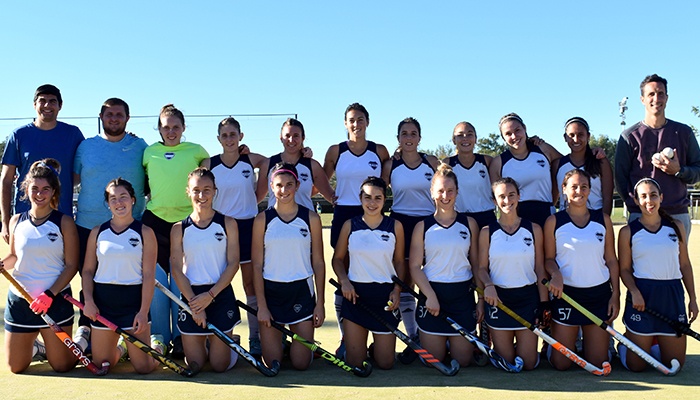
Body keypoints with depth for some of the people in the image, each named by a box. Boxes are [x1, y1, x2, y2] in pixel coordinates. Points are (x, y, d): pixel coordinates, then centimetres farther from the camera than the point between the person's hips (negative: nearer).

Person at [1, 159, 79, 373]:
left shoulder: (64, 222, -6)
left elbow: (71, 266, -7)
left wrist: (50, 294, -17)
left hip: (56, 300, -3)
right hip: (19, 299, 3)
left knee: (62, 367, 3)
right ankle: (33, 343, 41)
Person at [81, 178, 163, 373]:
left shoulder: (145, 233, -3)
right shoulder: (97, 232, 6)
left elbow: (149, 275, -6)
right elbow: (87, 270, 8)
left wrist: (143, 312, -13)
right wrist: (88, 301, -6)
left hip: (134, 300, -3)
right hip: (102, 301, 3)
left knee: (143, 367, -2)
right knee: (100, 363, 9)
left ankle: (157, 346, 32)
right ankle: (120, 349, 41)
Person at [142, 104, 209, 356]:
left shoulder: (196, 151, 6)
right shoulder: (149, 152, 9)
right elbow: (141, 183, 18)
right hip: (155, 221, 1)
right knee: (156, 282, 3)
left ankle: (181, 338, 13)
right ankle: (160, 338, 15)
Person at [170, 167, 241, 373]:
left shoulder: (228, 224, -2)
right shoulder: (179, 229, 1)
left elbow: (233, 263, -5)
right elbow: (177, 269, -2)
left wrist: (210, 295, -13)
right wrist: (194, 304, -11)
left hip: (220, 295, -1)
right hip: (190, 296, 1)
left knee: (220, 366, 3)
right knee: (194, 365, 4)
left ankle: (232, 341, 34)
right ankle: (203, 343, 36)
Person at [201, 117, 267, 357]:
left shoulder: (251, 160, -2)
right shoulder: (209, 164, -1)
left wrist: (256, 198, 6)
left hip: (248, 226, 0)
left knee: (251, 284, 3)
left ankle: (256, 339, 11)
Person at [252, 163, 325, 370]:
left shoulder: (311, 218, 0)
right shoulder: (262, 219, -2)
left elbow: (318, 263, 3)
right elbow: (257, 265, -1)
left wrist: (320, 303, -1)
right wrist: (261, 305, -6)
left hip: (302, 291, 0)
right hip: (270, 292, 0)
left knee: (301, 363, 1)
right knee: (272, 363, 3)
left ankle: (294, 337, 34)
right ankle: (280, 339, 36)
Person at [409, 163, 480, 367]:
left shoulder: (469, 224, 5)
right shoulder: (423, 226, 1)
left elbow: (477, 264, 5)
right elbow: (414, 266, -2)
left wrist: (481, 300, 1)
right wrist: (430, 295, -13)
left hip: (463, 295, 1)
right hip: (432, 293, -1)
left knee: (463, 361, 4)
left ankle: (452, 343, 34)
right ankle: (441, 343, 35)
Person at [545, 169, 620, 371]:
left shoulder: (603, 219, 4)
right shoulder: (553, 222, -2)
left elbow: (611, 260, 6)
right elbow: (549, 258, 1)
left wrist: (615, 295, 1)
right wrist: (556, 274, -20)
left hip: (600, 293, 2)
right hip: (566, 293, -2)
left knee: (598, 363, 5)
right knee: (561, 363, 2)